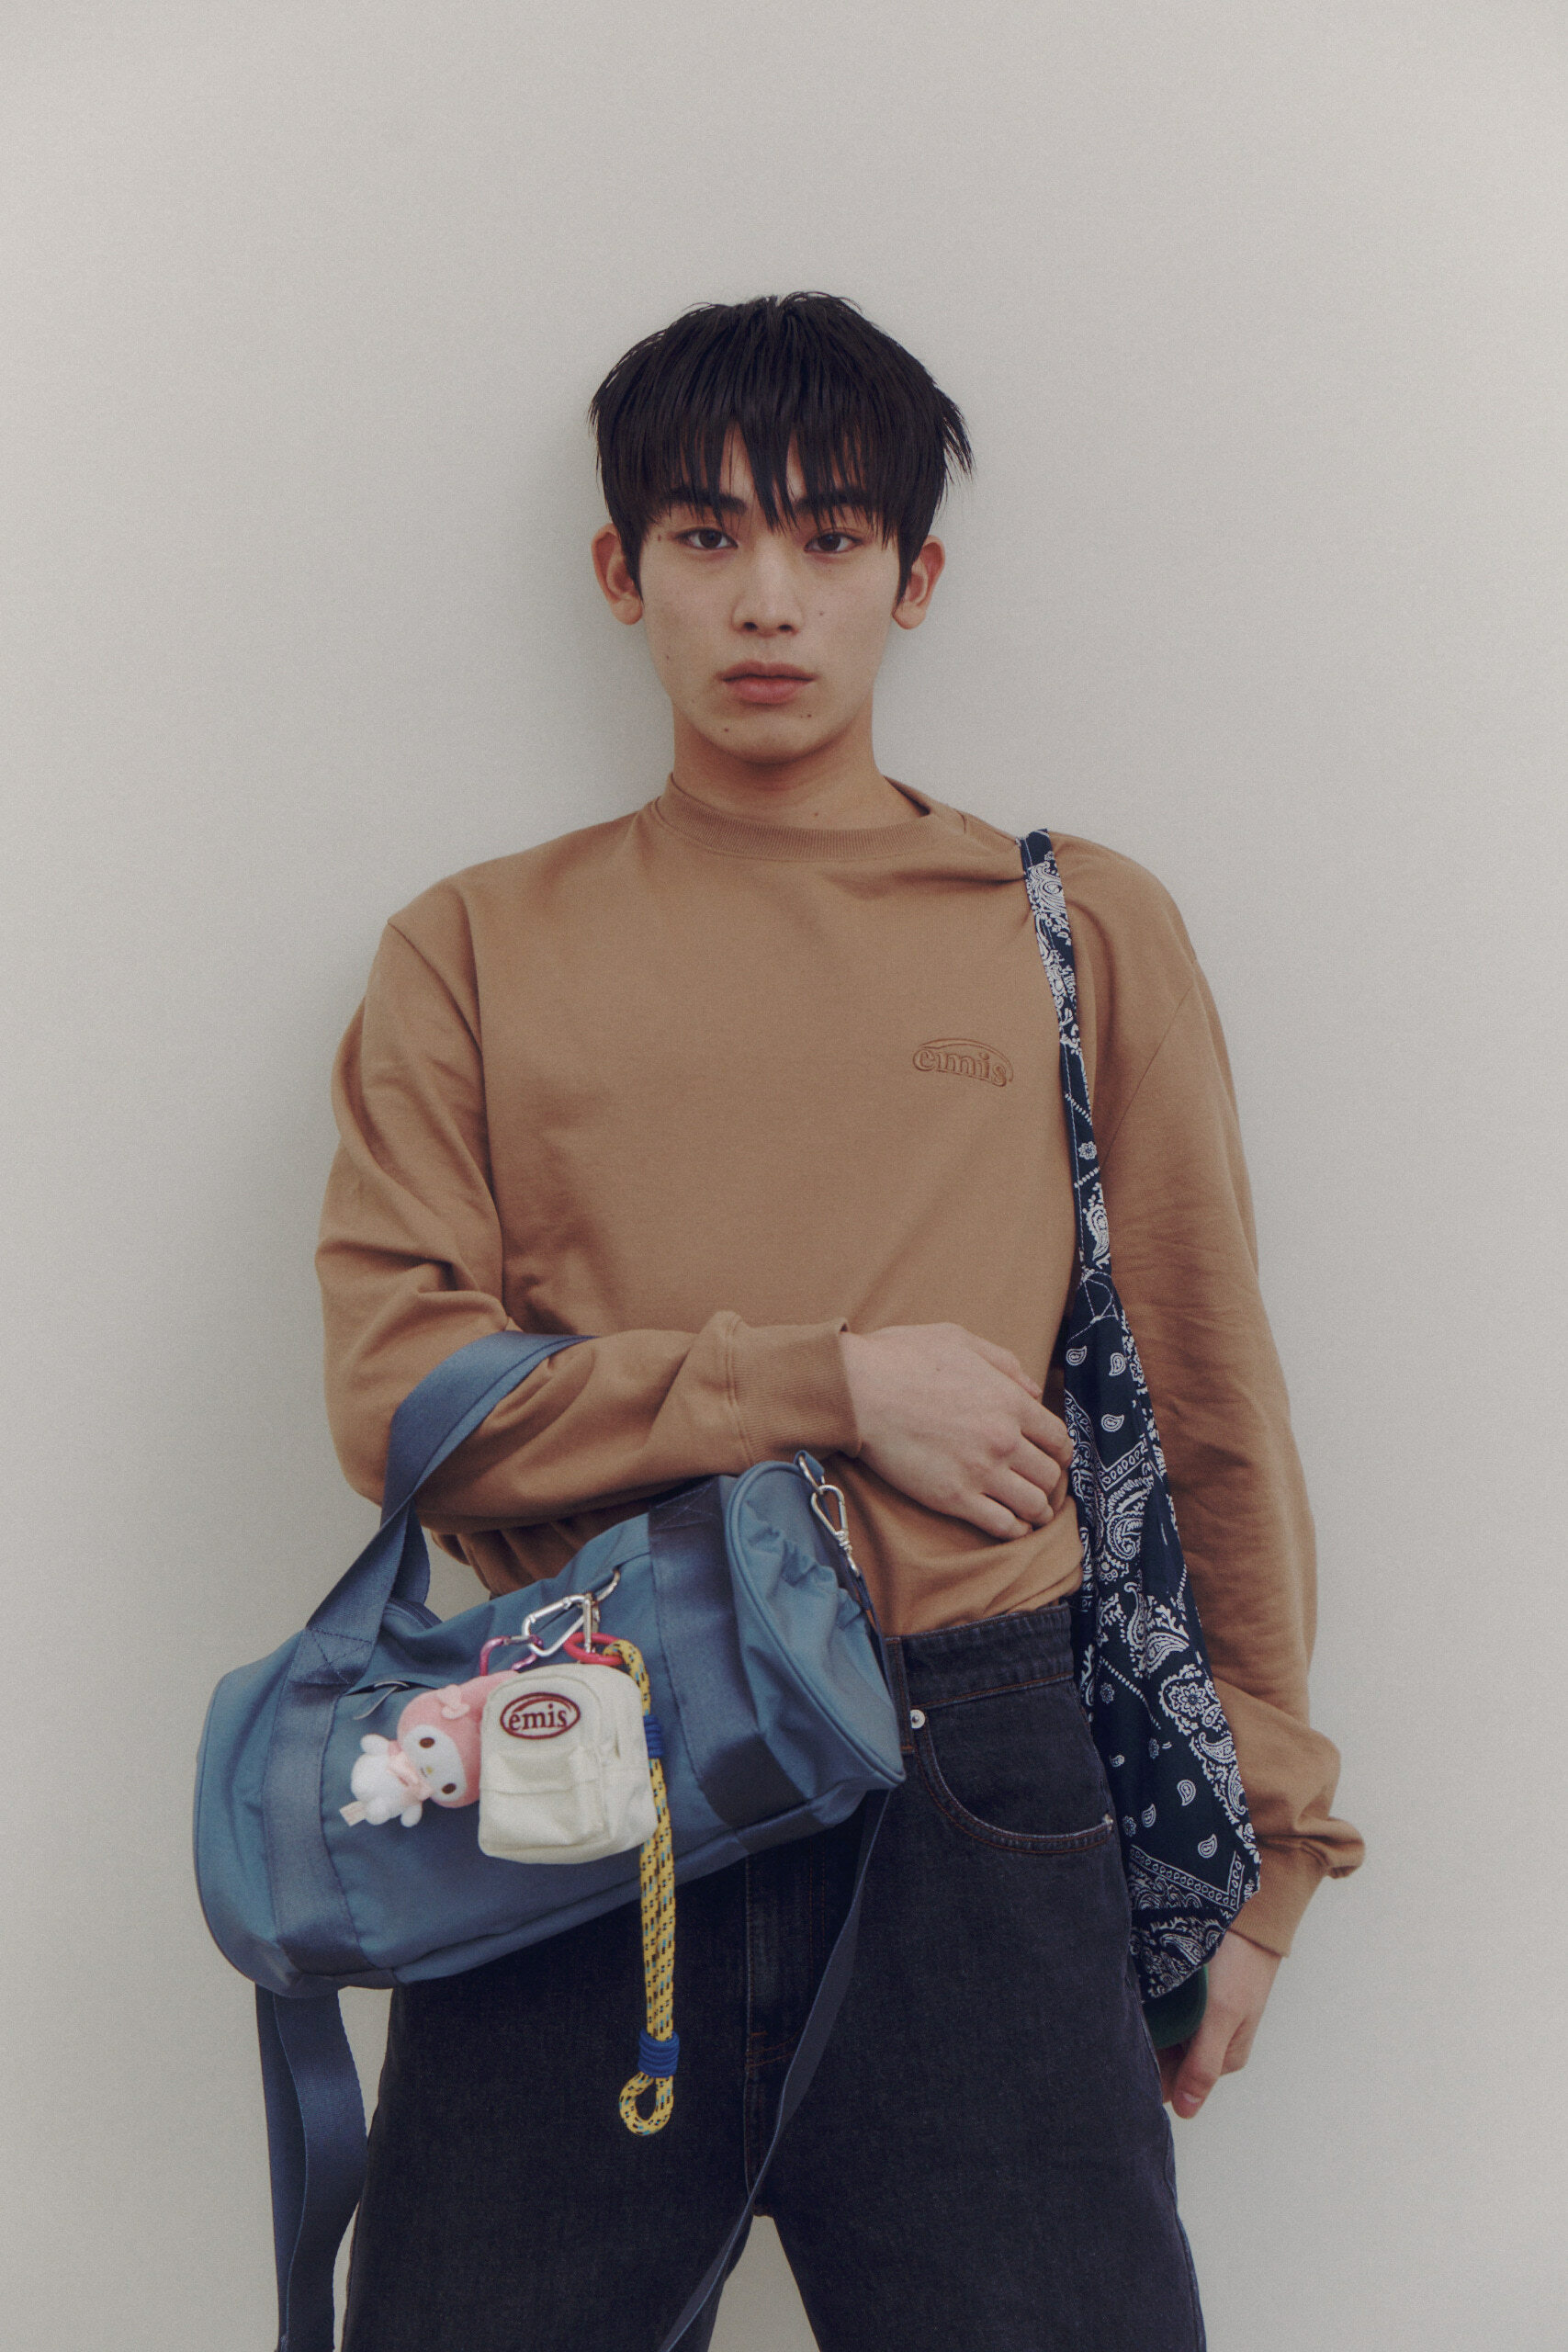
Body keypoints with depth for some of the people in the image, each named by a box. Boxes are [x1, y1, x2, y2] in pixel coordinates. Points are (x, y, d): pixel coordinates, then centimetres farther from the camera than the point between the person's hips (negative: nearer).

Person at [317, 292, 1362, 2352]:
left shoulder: (1085, 931, 8)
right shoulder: (478, 950, 8)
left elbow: (1216, 1412, 10)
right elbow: (391, 1392, -2)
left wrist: (1256, 1861, 10)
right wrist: (834, 1383, -9)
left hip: (979, 1793, 0)